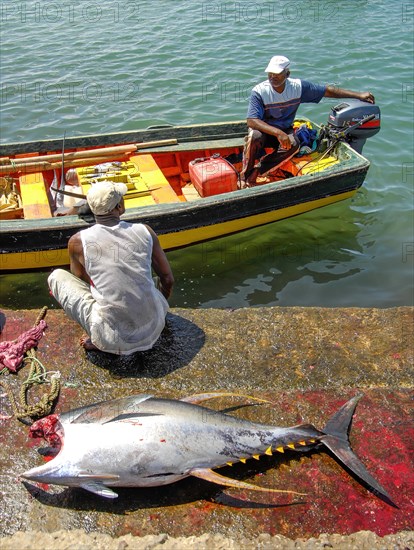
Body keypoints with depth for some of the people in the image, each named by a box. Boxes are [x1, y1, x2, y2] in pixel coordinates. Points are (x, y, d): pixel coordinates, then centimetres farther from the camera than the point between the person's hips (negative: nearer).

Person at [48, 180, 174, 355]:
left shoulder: (78, 241, -7)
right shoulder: (144, 231, -2)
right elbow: (168, 279, 9)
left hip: (115, 339, -3)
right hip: (154, 329, 3)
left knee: (57, 276, 11)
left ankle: (99, 339, 4)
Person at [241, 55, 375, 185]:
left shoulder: (298, 86, -9)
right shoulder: (259, 91, -19)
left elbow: (328, 91, -3)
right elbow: (251, 121, -29)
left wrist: (359, 95, -8)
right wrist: (278, 133, -41)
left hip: (285, 130, 3)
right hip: (264, 131, -2)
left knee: (294, 144, -32)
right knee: (255, 137, -38)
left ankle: (256, 172, -23)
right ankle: (245, 178, -18)